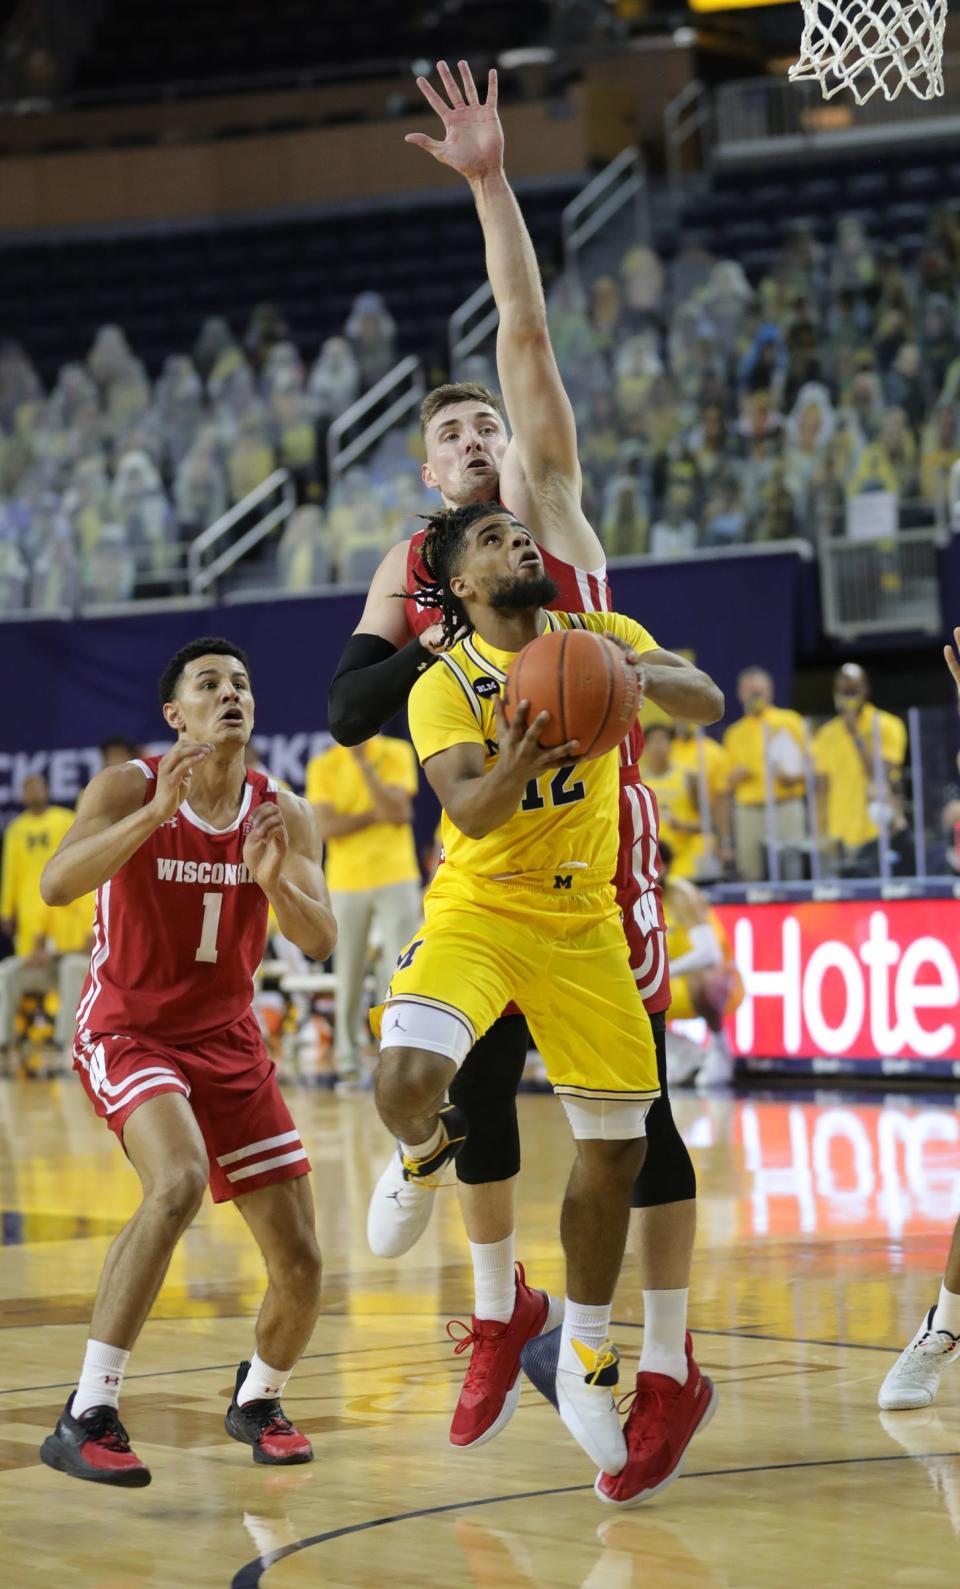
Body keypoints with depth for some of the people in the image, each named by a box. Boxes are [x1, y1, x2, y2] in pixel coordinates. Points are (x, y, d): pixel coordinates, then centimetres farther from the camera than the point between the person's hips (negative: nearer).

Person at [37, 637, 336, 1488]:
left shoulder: (284, 815, -2)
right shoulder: (129, 788, -13)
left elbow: (321, 941, -12)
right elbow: (56, 884, -30)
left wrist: (274, 880, -32)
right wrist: (156, 812, -39)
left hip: (228, 1040, 5)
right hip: (128, 1031, -5)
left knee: (300, 1264, 0)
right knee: (179, 1182, -35)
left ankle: (257, 1399, 33)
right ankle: (86, 1417, -31)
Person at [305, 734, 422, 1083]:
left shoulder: (398, 754, 0)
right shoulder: (323, 765, 3)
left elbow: (397, 811, -13)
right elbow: (325, 827, -8)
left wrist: (364, 763, -17)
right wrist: (378, 815, -13)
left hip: (395, 878, -1)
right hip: (346, 881, 1)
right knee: (348, 975, 4)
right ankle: (347, 1058, 12)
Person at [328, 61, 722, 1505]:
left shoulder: (548, 506, 2)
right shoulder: (410, 571, 11)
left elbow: (528, 338, -9)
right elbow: (349, 713, 1)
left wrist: (491, 184, -15)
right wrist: (439, 647, -14)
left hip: (599, 827, -4)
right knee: (477, 1079, 6)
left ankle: (669, 1366, 1)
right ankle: (499, 1314, 27)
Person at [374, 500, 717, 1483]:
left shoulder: (598, 635, 2)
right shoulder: (444, 687, -7)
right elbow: (469, 810, -22)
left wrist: (634, 673, -35)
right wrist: (517, 765, -43)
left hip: (583, 917, 3)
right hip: (477, 910, -3)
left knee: (614, 1141, 5)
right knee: (408, 1072, -30)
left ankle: (582, 1350, 25)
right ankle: (424, 1157, 9)